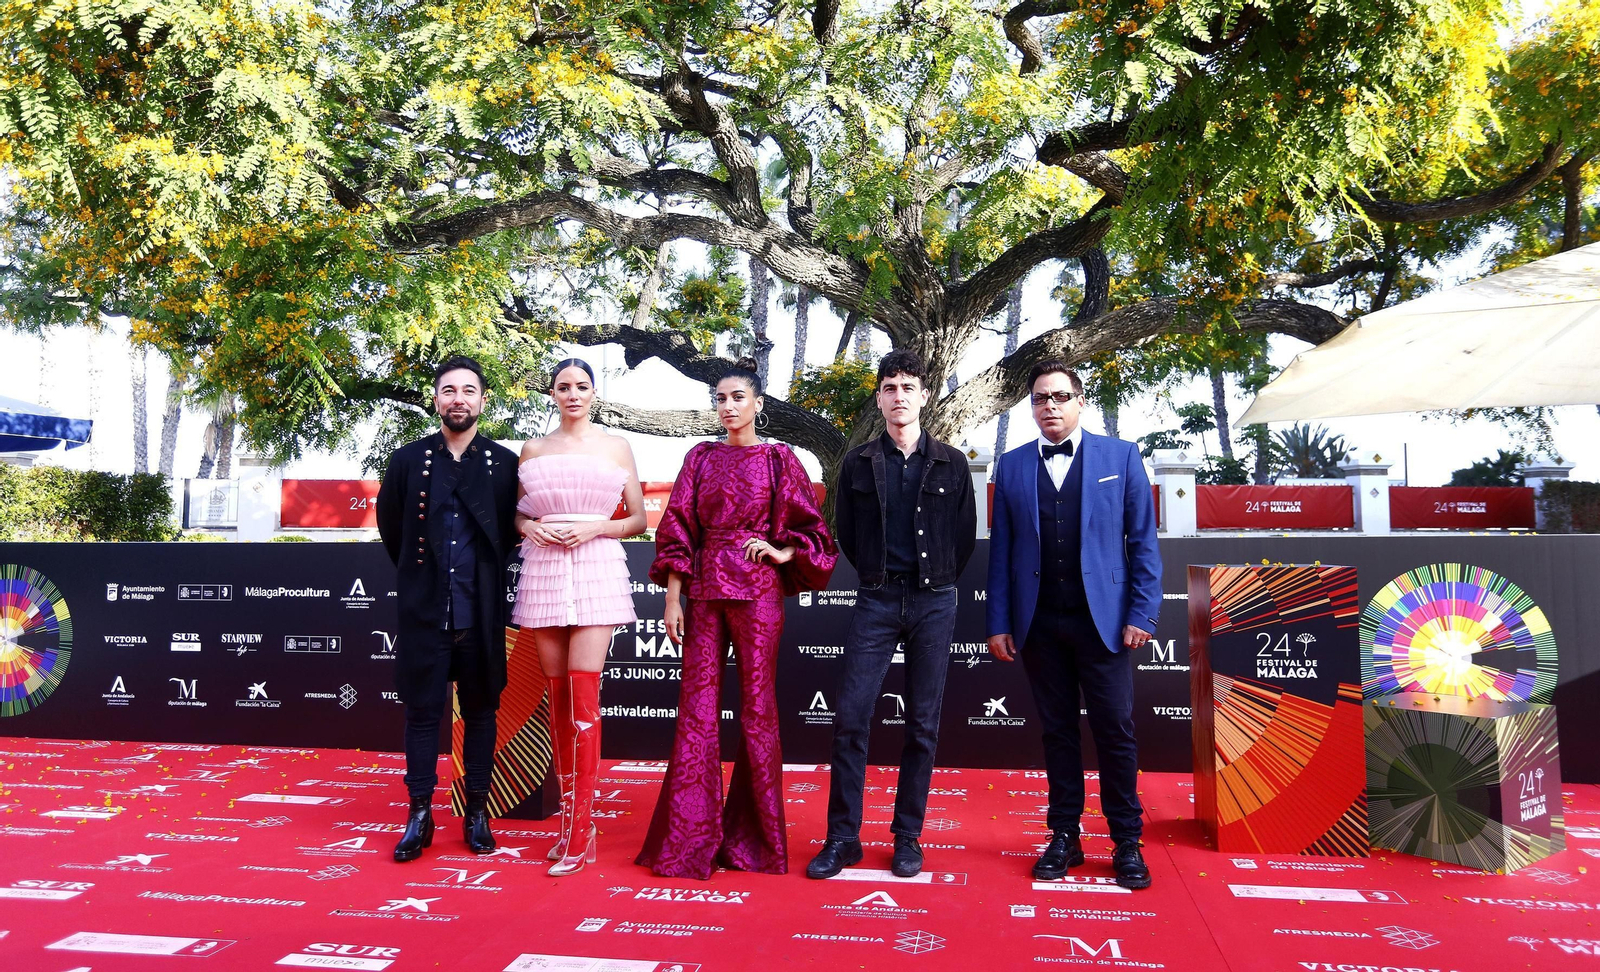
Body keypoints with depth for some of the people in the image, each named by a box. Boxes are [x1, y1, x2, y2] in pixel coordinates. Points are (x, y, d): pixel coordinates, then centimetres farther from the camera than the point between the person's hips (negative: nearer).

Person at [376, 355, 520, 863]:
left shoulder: (506, 464, 2)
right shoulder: (407, 461, 5)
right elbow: (390, 527, 16)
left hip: (481, 613, 0)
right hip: (424, 611, 1)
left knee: (480, 712, 8)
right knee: (422, 712, 5)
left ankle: (477, 812, 20)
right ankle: (419, 815, 15)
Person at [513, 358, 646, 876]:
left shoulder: (615, 446, 7)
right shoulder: (533, 450, 12)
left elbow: (639, 519, 8)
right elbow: (516, 512, 19)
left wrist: (594, 528, -9)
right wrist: (529, 528, -3)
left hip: (596, 569, -3)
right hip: (544, 573, 3)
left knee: (583, 700, -9)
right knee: (558, 699, 6)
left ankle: (579, 832, -3)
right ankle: (570, 822, 17)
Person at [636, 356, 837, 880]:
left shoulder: (778, 459, 4)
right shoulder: (701, 457, 10)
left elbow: (810, 528, 8)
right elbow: (677, 528, 6)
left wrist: (781, 552, -10)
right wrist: (672, 598, 0)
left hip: (757, 590, -2)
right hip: (704, 588, 2)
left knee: (757, 707, 3)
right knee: (697, 706, 2)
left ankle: (753, 836, 16)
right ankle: (689, 837, 12)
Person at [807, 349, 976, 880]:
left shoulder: (951, 463, 4)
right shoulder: (858, 462, 5)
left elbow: (965, 535, 10)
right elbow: (846, 532, 12)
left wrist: (936, 580, 11)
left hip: (933, 602, 0)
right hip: (876, 601, 0)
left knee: (923, 723, 5)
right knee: (850, 717, -4)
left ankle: (908, 836, 18)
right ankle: (843, 836, 9)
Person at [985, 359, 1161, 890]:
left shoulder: (1120, 456, 3)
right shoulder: (1012, 466, 8)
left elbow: (1143, 541, 1)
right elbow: (1001, 550, 7)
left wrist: (1142, 613, -6)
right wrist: (998, 623, 2)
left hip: (1102, 619, -2)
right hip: (1039, 623, 2)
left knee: (1115, 730, 2)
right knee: (1057, 731, 9)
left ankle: (1127, 842, 16)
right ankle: (1064, 837, 19)